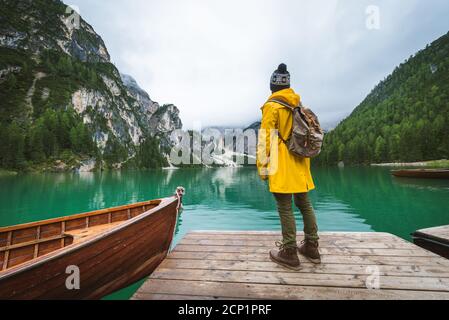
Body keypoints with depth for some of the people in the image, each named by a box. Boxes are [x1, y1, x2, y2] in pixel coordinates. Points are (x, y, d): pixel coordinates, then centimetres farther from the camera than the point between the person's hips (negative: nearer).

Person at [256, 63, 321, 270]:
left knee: (285, 208, -1)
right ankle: (311, 247, 29)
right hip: (300, 163, 8)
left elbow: (265, 138, -13)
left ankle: (289, 253, 10)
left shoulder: (271, 106, -6)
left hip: (282, 166, -7)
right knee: (304, 204, 15)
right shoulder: (299, 105, 16)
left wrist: (263, 166, -9)